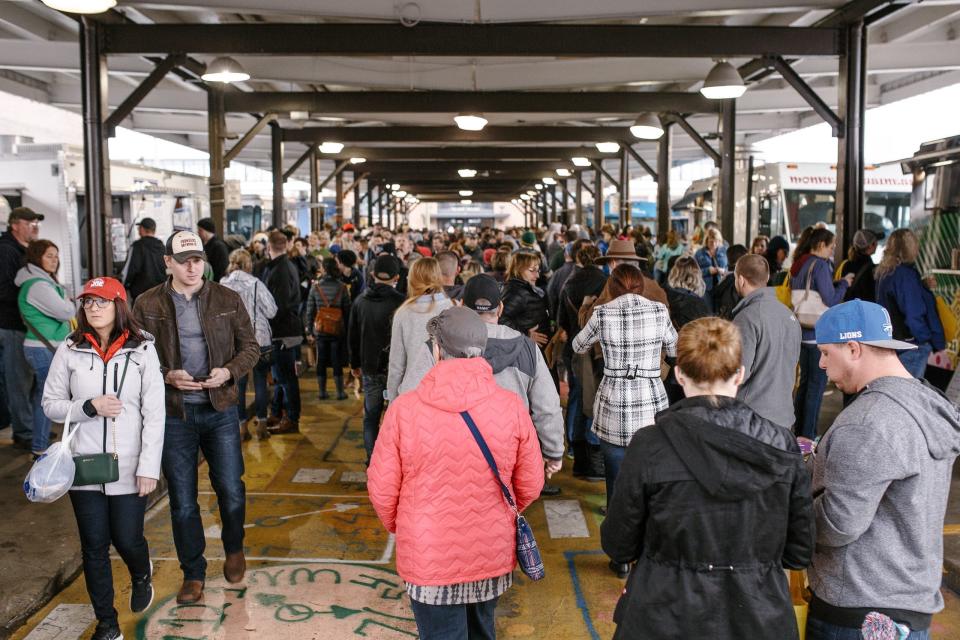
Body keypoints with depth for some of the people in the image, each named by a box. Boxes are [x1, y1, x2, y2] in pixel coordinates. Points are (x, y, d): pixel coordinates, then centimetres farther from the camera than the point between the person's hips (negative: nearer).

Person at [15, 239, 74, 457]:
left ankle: (40, 443, 28)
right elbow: (66, 312, -18)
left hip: (44, 347, 10)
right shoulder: (38, 285, -17)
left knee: (40, 396, 17)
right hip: (44, 349, -10)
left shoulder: (42, 282, 15)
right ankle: (40, 449, 3)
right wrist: (68, 303, 1)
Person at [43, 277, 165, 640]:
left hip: (128, 467, -1)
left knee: (127, 540, 6)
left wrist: (149, 466, -10)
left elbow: (154, 413, -6)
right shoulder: (70, 351, -1)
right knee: (94, 546, 9)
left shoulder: (142, 349, -6)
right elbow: (50, 404, 4)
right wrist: (89, 407, -15)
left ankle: (142, 575, 43)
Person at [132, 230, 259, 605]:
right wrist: (167, 376, -17)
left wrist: (229, 371, -15)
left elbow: (250, 347, 4)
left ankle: (234, 549, 36)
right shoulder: (148, 305, -2)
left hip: (220, 409, 0)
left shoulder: (227, 300, 0)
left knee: (231, 490, 7)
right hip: (173, 413, 0)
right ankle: (193, 573, 25)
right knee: (182, 500, 8)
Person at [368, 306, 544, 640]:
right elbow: (531, 485, -3)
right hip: (492, 554, 2)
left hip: (429, 558, -2)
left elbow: (382, 488, -8)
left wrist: (397, 527, 13)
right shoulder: (511, 406, -13)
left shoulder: (404, 408, -17)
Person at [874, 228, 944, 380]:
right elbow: (913, 315, -22)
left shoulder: (884, 273, 8)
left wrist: (923, 286, 15)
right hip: (911, 345, -9)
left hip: (891, 341, 9)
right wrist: (932, 340, -11)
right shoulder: (905, 274, -19)